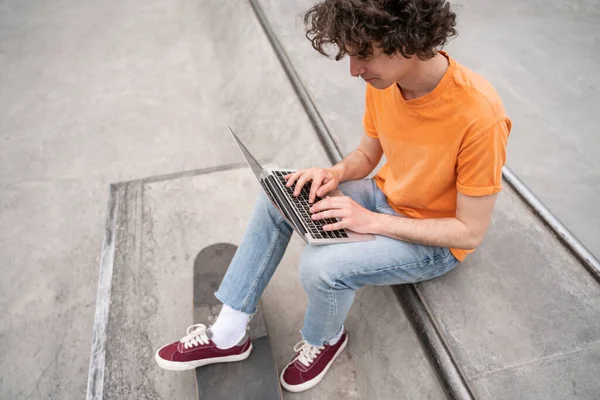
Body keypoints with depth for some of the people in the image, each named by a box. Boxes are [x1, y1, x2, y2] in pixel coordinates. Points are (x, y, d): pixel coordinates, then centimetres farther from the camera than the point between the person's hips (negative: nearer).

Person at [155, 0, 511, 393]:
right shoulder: (385, 79, -11)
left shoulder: (479, 114, -31)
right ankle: (228, 334, 3)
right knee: (277, 198, -7)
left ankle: (325, 340, 9)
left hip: (436, 242, -6)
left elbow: (471, 232, -22)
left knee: (321, 265, -29)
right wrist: (335, 173, -17)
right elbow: (367, 156, 5)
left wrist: (371, 221, -26)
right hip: (385, 198, 7)